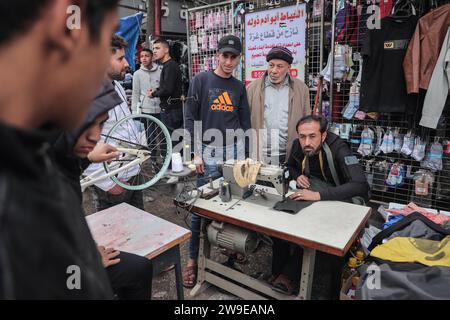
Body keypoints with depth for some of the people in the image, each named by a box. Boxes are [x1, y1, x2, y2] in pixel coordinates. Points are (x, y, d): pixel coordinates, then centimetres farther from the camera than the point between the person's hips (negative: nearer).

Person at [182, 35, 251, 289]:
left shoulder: (239, 87, 12)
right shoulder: (201, 80, 1)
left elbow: (245, 122, 13)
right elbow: (191, 118, -2)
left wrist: (249, 155, 9)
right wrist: (196, 152, -8)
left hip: (235, 149, 4)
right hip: (209, 151, -3)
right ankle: (193, 258, 14)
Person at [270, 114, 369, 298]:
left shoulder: (338, 149, -24)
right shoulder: (298, 145, -7)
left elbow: (361, 185, -37)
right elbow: (290, 167, 14)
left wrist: (319, 195, -45)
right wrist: (298, 176, -10)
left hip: (340, 199, -5)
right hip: (311, 195, 5)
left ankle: (289, 275, -12)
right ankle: (280, 274, -3)